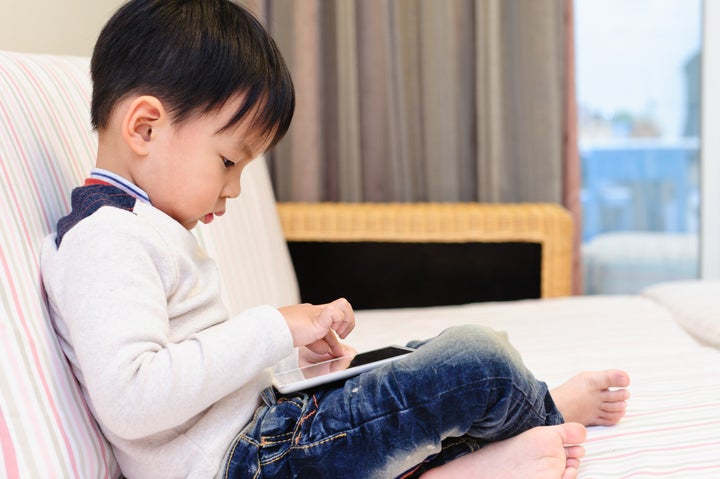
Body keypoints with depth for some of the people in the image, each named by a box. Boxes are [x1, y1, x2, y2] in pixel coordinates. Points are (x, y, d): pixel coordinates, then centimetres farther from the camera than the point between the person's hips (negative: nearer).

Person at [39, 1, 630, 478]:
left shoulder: (140, 228, 16)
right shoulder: (105, 241, -18)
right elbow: (130, 401, -30)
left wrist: (296, 343, 8)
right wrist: (272, 331, -22)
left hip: (262, 421, 11)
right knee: (479, 362, -12)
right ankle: (551, 412, 18)